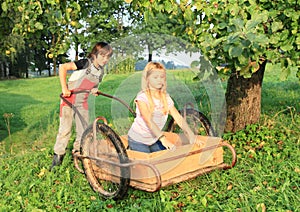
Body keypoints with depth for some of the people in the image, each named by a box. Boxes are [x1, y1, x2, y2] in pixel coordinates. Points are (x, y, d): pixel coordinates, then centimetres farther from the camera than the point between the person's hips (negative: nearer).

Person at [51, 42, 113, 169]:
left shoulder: (101, 72, 5)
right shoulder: (86, 63, -16)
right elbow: (63, 67, -22)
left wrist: (94, 91, -6)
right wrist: (64, 87, -26)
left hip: (82, 103, 6)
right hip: (69, 100, -6)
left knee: (84, 131, 8)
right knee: (65, 129, -3)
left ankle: (76, 153, 29)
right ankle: (58, 157, 12)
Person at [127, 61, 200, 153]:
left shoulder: (166, 97, -1)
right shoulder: (142, 97, -18)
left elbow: (178, 117, -9)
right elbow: (148, 121, -30)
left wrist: (190, 133, -24)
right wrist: (163, 138, -41)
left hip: (155, 140, 5)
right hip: (138, 141, -5)